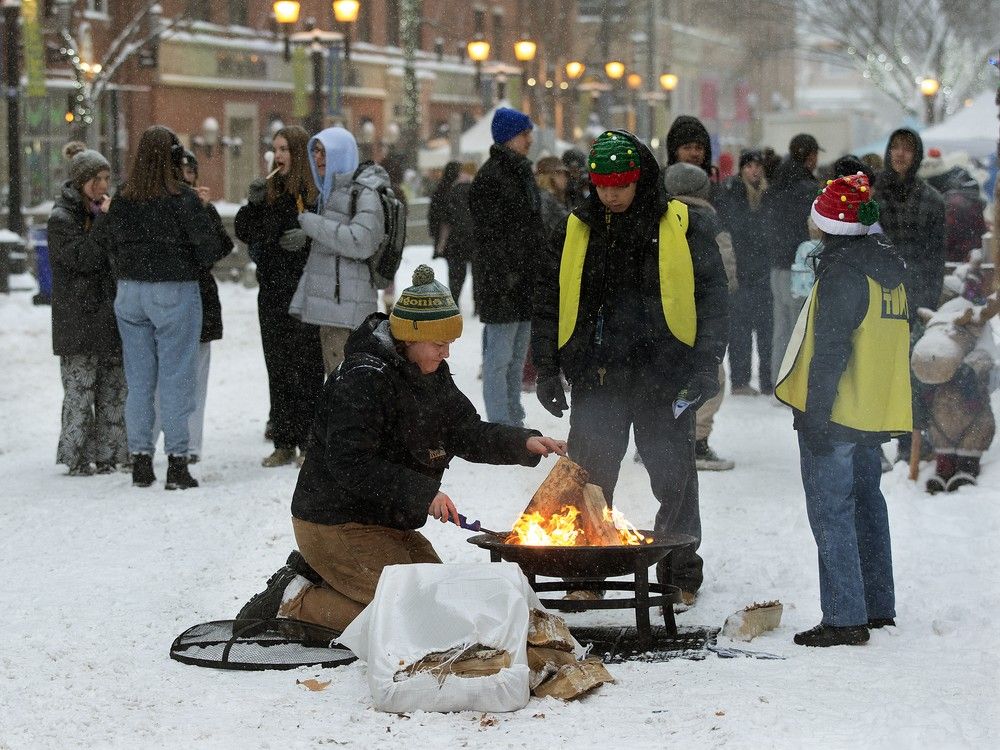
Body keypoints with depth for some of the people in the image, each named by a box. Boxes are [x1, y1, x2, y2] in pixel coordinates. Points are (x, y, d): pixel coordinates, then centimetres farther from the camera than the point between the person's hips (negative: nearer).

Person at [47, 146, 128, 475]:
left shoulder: (101, 211, 15)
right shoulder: (61, 218, -7)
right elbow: (84, 258, -18)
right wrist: (103, 221, -17)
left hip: (109, 316, 7)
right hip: (78, 320, -7)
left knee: (113, 388, 7)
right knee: (79, 391, -5)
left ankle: (106, 454, 13)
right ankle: (76, 457, 0)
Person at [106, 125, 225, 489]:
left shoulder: (121, 200, 1)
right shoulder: (183, 199, -13)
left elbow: (112, 244, 6)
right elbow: (209, 247, -12)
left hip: (129, 292, 4)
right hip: (175, 293, -4)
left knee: (138, 379, 10)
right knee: (175, 378, 0)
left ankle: (140, 461, 13)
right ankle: (177, 463, 0)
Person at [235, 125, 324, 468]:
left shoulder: (318, 190, -6)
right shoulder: (270, 189, 10)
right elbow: (244, 233, 9)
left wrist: (309, 237, -21)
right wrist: (253, 203, -6)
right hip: (272, 291, 6)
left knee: (307, 367, -3)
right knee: (277, 366, 9)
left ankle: (309, 443, 4)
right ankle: (284, 443, 15)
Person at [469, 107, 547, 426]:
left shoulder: (523, 172, 17)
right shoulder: (490, 177, -12)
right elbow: (491, 232, -18)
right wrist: (504, 277, -22)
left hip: (527, 280, 10)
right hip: (503, 281, -10)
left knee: (518, 354, 15)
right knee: (499, 357, -6)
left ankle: (515, 421, 23)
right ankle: (501, 426, -4)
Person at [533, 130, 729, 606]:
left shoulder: (682, 227, 0)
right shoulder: (575, 231, 7)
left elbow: (713, 298, 1)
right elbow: (547, 302, 13)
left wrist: (706, 365, -7)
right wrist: (547, 369, 7)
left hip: (664, 376, -2)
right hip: (596, 375, 2)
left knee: (674, 478, 5)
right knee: (588, 477, 2)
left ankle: (681, 572, 18)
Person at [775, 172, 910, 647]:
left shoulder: (842, 272, -16)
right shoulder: (889, 267, 11)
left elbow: (830, 352, -20)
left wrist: (815, 416, -19)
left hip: (836, 412, -9)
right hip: (876, 413, 9)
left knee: (831, 513, -6)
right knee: (866, 503, 18)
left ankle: (844, 618, -8)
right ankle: (877, 606, 25)